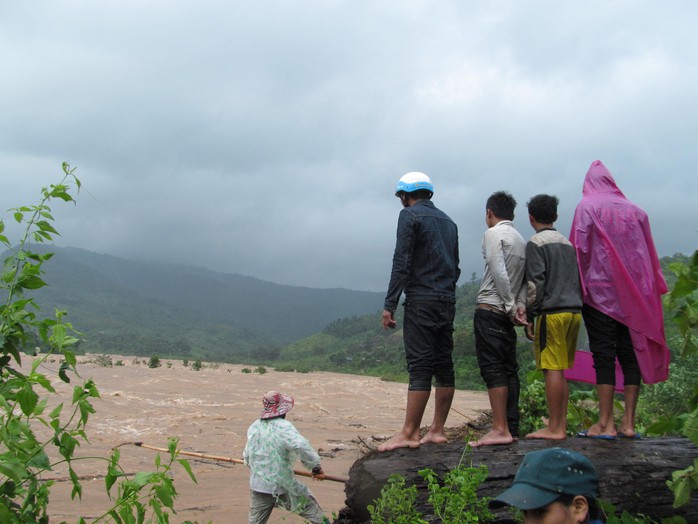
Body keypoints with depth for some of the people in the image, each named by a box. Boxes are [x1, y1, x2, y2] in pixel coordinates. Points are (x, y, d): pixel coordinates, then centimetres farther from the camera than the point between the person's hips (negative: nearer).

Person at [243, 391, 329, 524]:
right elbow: (301, 446, -33)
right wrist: (315, 466, -21)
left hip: (257, 486, 5)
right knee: (309, 507, 15)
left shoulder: (254, 427, 2)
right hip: (283, 487, -5)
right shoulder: (283, 427, -17)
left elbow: (247, 456, 12)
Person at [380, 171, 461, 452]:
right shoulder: (448, 221, 20)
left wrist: (389, 304, -12)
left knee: (419, 367, -9)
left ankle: (409, 433, -7)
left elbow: (401, 263, -12)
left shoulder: (410, 215, -4)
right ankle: (437, 430, 11)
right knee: (443, 365, 7)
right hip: (447, 302, 8)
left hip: (421, 301, -8)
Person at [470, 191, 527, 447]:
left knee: (492, 368, -9)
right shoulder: (521, 240, 18)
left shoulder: (493, 234, -6)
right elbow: (525, 279, 9)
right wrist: (520, 305, -1)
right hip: (507, 312, 8)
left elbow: (499, 274, -15)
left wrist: (511, 307, -12)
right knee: (509, 368, 8)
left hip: (490, 308, -8)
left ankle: (500, 429, -12)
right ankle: (511, 428, 8)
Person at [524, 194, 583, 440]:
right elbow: (578, 280, 19)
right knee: (560, 372, 11)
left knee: (552, 370, -6)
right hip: (574, 312, 7)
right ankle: (561, 425, 13)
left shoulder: (535, 243, -3)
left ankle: (554, 428, -6)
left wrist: (529, 317, -7)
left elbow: (535, 283, -11)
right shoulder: (568, 244, 20)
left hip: (552, 312, -7)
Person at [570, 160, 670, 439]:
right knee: (632, 353, 6)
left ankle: (606, 424, -4)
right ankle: (629, 422, 6)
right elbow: (649, 255, 12)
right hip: (634, 292, 4)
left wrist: (579, 285, -2)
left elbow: (580, 248, -9)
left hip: (600, 291, -4)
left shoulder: (587, 207, -2)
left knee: (603, 355, -3)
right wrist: (650, 289, 18)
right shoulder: (635, 211, 11)